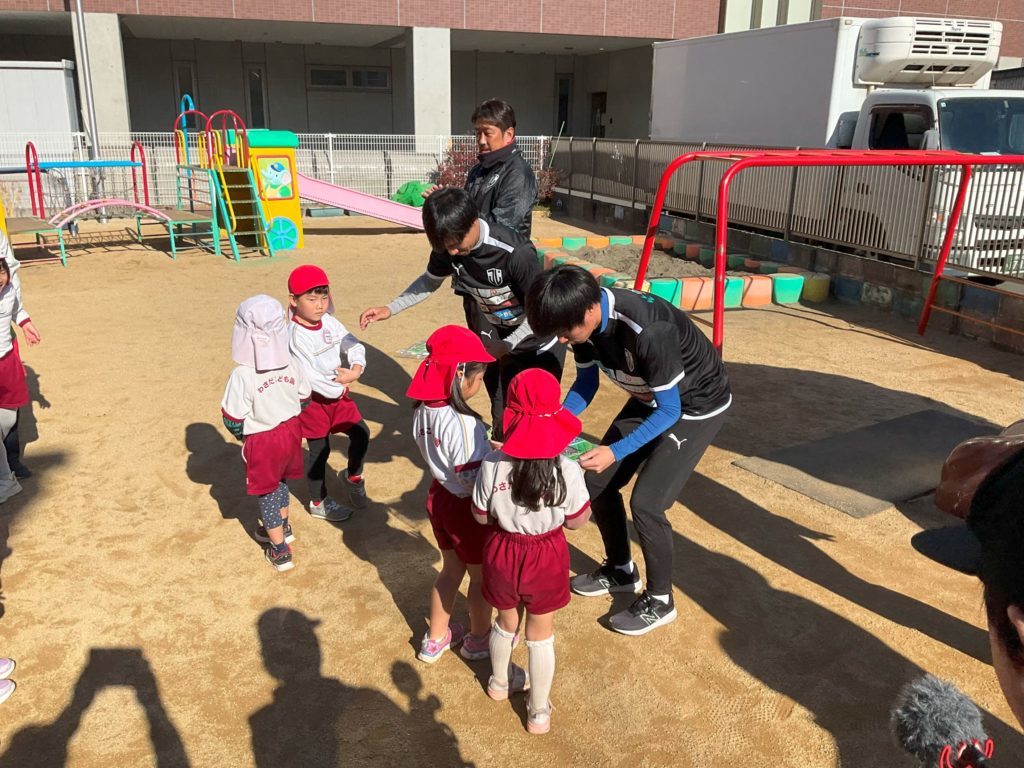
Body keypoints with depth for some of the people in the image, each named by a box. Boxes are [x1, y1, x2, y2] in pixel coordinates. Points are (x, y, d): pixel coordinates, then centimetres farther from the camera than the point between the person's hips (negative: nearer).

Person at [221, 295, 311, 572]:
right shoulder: (291, 365, -10)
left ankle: (280, 551, 22)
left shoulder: (242, 376, -25)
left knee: (266, 493, 13)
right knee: (279, 482, 28)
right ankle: (282, 526, 48)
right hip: (290, 432, 5)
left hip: (261, 442, -5)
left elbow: (233, 419, -19)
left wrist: (242, 434, 3)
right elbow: (304, 400, 3)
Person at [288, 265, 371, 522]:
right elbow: (308, 375, -27)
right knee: (319, 451, 7)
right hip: (313, 400, -6)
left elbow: (353, 344, -1)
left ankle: (353, 477, 38)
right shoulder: (294, 335, -24)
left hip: (339, 394, 6)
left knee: (360, 433, 10)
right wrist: (338, 388, -15)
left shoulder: (330, 322, -2)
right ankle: (318, 502, 28)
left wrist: (356, 369, -21)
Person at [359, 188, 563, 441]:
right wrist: (390, 309, -6)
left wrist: (506, 345, -27)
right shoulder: (447, 247, -17)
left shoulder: (515, 253, -34)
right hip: (497, 329, 5)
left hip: (537, 338, -5)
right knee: (502, 409, 13)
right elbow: (430, 280, 3)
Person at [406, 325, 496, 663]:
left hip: (439, 496, 7)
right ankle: (479, 639, 40)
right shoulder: (464, 424, -33)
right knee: (481, 575, 18)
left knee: (451, 568, 27)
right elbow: (474, 481, -27)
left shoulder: (423, 410, -9)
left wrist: (486, 448, 0)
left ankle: (436, 638, 42)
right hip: (466, 507, -7)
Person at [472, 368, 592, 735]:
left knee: (506, 621, 28)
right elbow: (577, 521, -9)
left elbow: (481, 516, -8)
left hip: (503, 552, 2)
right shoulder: (567, 471, -24)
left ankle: (500, 682, 55)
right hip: (546, 556, -1)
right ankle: (539, 713, 36)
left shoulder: (492, 464, -22)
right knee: (541, 635, 20)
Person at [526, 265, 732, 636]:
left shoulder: (647, 331, -39)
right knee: (597, 482, 7)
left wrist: (616, 452, -31)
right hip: (651, 397, 8)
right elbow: (586, 382, 0)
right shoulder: (585, 316, -16)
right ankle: (620, 571, 29)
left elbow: (669, 410, -27)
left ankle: (659, 601, 12)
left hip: (697, 406, -7)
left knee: (646, 502, -12)